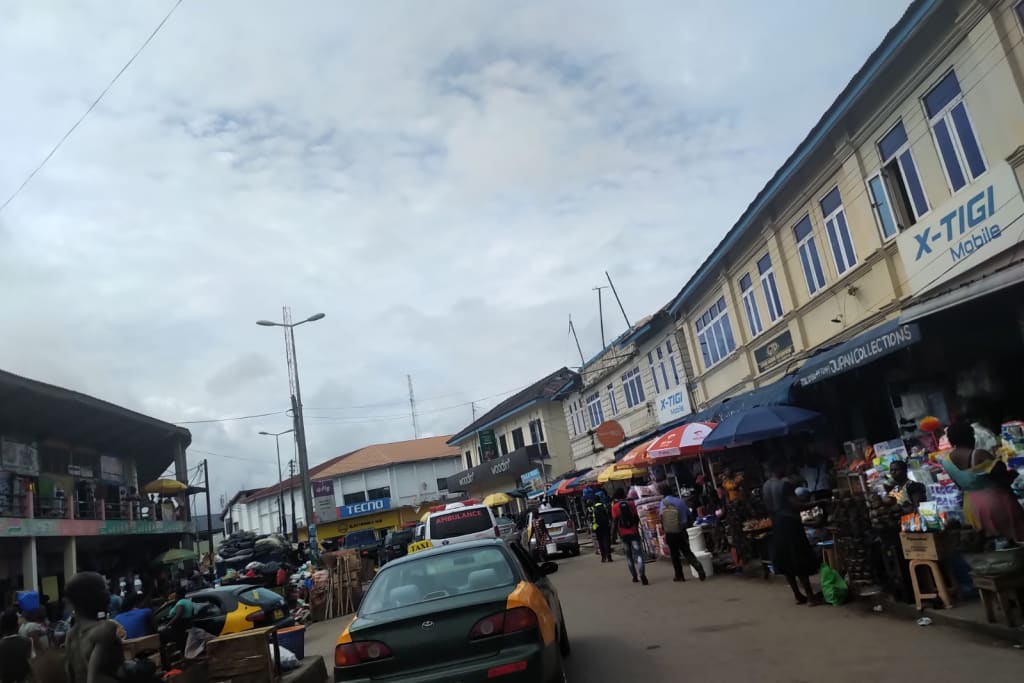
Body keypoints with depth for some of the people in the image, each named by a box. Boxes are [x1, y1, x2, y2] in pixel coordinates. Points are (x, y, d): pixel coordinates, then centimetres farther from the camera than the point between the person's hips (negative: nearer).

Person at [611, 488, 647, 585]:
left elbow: (615, 521, -7)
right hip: (634, 532, 0)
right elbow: (637, 518, 5)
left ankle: (635, 576, 18)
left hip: (623, 533, 0)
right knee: (638, 553, -5)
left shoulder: (615, 506, -4)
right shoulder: (631, 503, 1)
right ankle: (642, 574, -23)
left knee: (629, 555, 14)